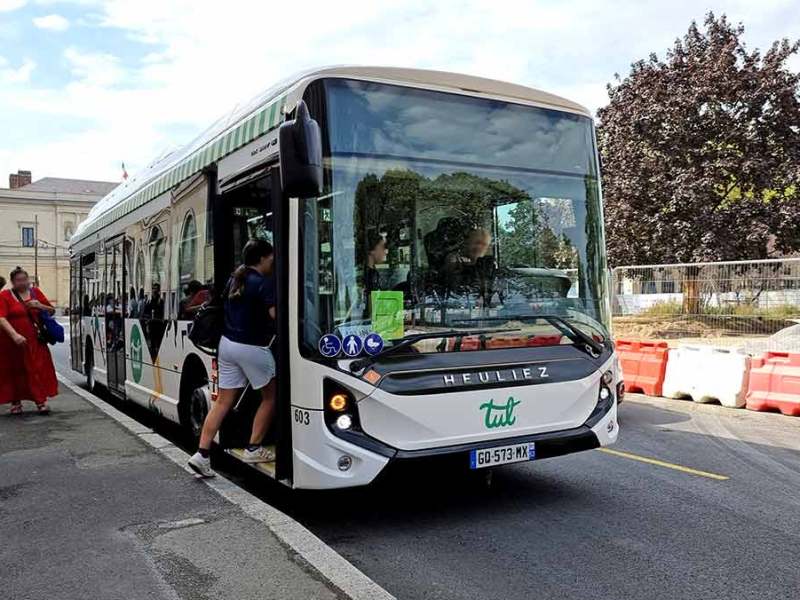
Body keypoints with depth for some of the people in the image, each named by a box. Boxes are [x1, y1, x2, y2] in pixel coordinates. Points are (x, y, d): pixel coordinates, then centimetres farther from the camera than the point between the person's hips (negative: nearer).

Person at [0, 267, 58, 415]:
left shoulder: (35, 292, 8)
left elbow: (52, 311, 16)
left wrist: (40, 306, -6)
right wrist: (14, 335, -29)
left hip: (34, 340, 2)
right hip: (12, 341, -2)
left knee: (39, 369, -2)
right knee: (15, 372, 6)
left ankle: (41, 401, 2)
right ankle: (15, 402, 19)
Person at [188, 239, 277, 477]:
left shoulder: (233, 279, 10)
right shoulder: (264, 283, -13)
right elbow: (275, 315, -22)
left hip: (228, 343, 7)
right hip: (252, 348, -7)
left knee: (223, 401, 9)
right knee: (270, 396, 12)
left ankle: (202, 453, 4)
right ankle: (253, 449, 14)